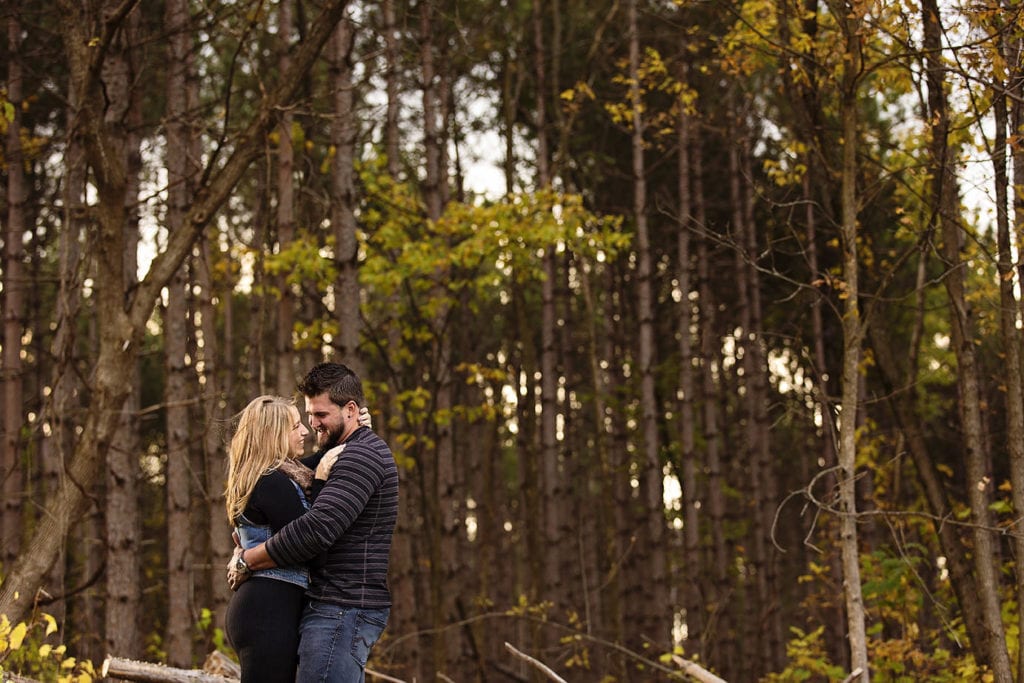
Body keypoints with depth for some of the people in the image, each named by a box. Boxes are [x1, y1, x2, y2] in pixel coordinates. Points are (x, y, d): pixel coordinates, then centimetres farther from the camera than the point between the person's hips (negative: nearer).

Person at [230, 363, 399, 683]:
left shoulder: (362, 455, -14)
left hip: (343, 608, -11)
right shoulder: (337, 454, 21)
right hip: (340, 607, 11)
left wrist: (246, 561, -12)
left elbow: (317, 529, -24)